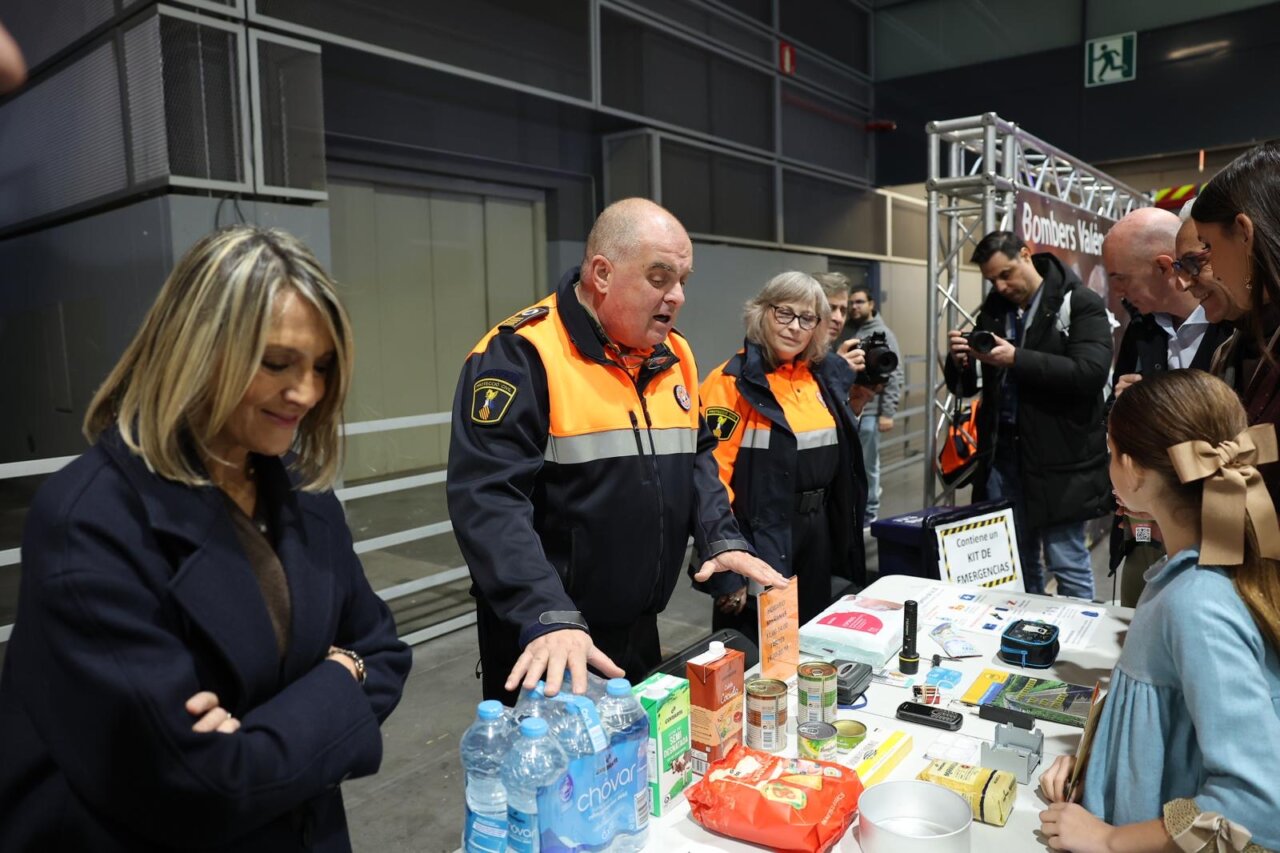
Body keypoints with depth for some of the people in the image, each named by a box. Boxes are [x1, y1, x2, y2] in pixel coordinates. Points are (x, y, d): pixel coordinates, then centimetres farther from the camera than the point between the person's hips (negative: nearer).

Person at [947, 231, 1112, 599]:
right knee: (1013, 564, 14)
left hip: (1058, 458, -5)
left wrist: (1017, 359, -23)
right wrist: (959, 361, -9)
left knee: (1068, 564, 2)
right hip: (1001, 452, 5)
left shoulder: (1080, 303, -4)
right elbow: (964, 387, 12)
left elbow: (1090, 373, -19)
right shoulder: (992, 311, 10)